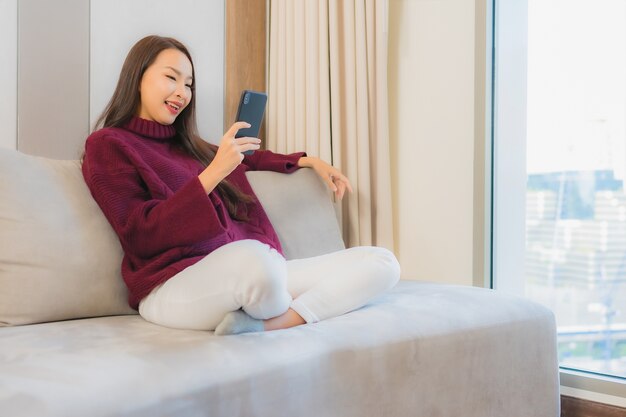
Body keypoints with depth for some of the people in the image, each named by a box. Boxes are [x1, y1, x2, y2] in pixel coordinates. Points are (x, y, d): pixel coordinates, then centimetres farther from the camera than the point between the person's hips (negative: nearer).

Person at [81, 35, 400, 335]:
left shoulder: (188, 146, 25)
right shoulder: (107, 144, 5)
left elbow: (247, 160, 45)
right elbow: (142, 236, -7)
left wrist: (309, 161, 36)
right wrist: (214, 172, -13)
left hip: (243, 279, 8)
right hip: (173, 287, -8)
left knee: (382, 262, -7)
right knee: (252, 256, -43)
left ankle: (266, 325, -25)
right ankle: (293, 315, -12)